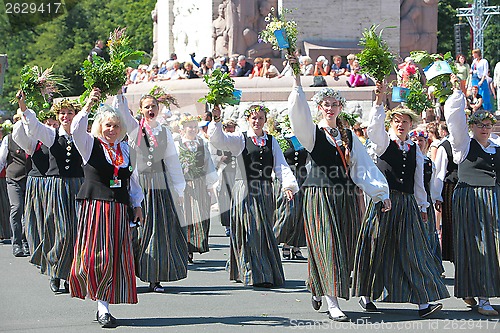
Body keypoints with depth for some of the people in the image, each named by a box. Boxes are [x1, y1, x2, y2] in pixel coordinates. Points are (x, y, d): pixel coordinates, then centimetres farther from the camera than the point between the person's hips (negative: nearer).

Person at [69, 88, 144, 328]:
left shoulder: (125, 149, 14)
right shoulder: (91, 145, 1)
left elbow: (132, 179, 21)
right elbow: (76, 130, -20)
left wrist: (137, 205, 18)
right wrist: (88, 106, -31)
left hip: (119, 208, 4)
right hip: (94, 206, -4)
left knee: (116, 256, 2)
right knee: (95, 255, -10)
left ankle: (104, 305, 9)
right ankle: (102, 306, -6)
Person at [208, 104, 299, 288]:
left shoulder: (271, 141, 13)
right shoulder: (240, 139, 4)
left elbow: (281, 166, 4)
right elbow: (219, 140, -11)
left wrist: (289, 185, -11)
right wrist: (216, 120, -25)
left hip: (265, 191, 3)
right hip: (245, 189, -3)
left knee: (264, 231, 7)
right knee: (250, 231, -5)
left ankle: (268, 274, 15)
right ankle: (253, 275, -2)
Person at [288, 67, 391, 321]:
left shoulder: (349, 136, 14)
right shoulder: (312, 132, 3)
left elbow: (364, 165, 9)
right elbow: (298, 112, -16)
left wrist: (381, 193, 1)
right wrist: (297, 81, -23)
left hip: (346, 196, 4)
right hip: (319, 194, -4)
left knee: (344, 248, 6)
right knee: (327, 247, -9)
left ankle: (318, 290, 28)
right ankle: (333, 305, -12)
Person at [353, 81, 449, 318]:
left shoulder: (415, 151, 13)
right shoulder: (384, 143, 2)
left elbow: (419, 183, 17)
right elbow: (374, 125, -19)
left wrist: (422, 207, 15)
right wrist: (380, 98, -30)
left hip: (408, 205, 3)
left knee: (413, 250, -3)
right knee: (379, 248, 3)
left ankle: (423, 302, -10)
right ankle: (367, 294, 18)